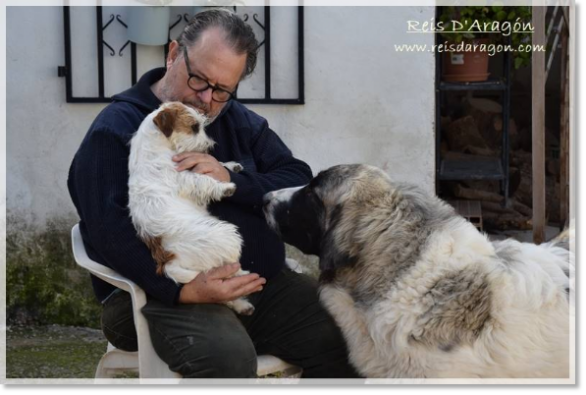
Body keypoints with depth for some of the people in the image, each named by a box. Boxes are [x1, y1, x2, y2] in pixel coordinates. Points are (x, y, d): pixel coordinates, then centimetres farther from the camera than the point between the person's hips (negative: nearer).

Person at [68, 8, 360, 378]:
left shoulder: (241, 123, 17)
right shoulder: (116, 129, -3)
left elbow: (301, 185, 5)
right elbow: (110, 231, -15)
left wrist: (231, 181, -14)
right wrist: (183, 289, -28)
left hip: (262, 283, 6)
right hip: (161, 292, -6)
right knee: (228, 355, -35)